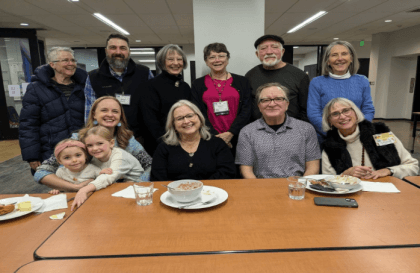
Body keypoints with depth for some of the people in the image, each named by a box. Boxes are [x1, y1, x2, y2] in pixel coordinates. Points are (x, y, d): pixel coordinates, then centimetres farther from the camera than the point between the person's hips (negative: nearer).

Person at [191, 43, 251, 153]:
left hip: (237, 139, 0)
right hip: (210, 140, 0)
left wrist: (230, 133, -11)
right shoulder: (198, 85, 8)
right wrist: (215, 136, -10)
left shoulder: (242, 82, 8)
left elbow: (246, 110, 1)